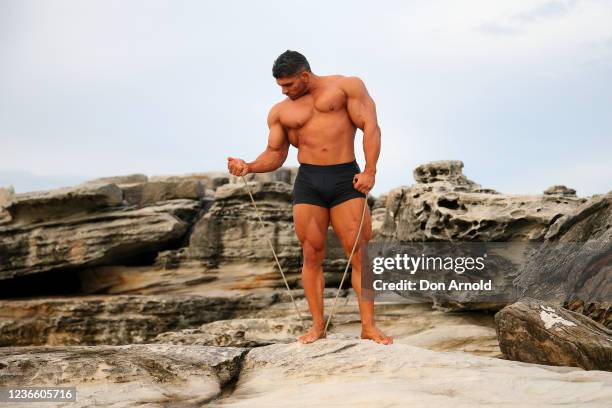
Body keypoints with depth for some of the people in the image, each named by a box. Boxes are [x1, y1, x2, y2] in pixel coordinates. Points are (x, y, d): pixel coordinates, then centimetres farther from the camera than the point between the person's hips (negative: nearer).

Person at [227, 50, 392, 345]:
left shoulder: (346, 86, 5)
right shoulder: (280, 111, 15)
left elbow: (370, 126, -2)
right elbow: (275, 154, 15)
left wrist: (370, 170, -14)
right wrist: (249, 167, -5)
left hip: (346, 179, -3)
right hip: (308, 182, 3)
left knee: (360, 253, -7)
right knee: (312, 256, 0)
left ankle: (368, 326, -4)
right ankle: (317, 325, 8)